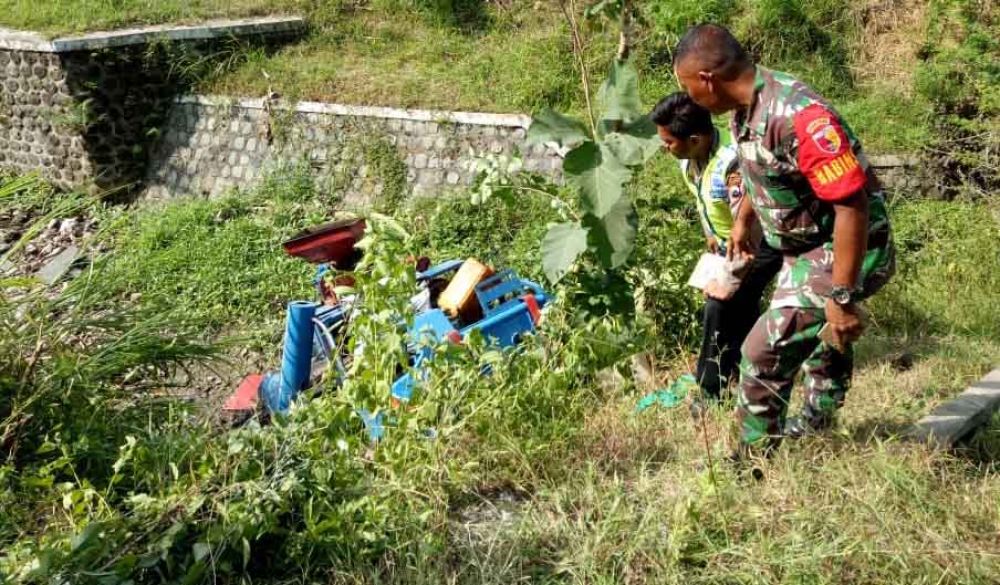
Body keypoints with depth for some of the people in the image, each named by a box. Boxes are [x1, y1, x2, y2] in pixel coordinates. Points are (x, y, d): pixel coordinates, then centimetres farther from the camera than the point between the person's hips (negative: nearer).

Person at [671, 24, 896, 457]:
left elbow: (852, 203, -33)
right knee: (820, 333, 29)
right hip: (809, 248, 10)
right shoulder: (746, 109, -4)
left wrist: (842, 297, -32)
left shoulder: (796, 116, -33)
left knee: (765, 352, -9)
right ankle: (818, 422, 53)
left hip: (842, 255, -10)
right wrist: (743, 221, 28)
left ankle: (753, 459, 9)